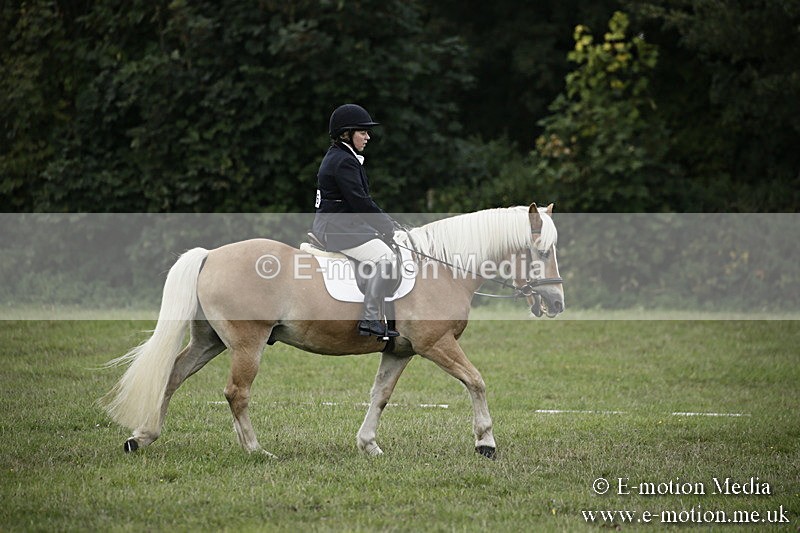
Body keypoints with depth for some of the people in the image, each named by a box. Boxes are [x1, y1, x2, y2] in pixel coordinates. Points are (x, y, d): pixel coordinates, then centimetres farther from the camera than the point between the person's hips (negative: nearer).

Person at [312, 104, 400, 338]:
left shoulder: (338, 156, 19)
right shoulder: (343, 162, -15)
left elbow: (361, 199, 20)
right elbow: (360, 202, -20)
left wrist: (387, 221, 11)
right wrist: (387, 224, -12)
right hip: (337, 228, -11)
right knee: (386, 259, -20)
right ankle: (370, 319, -19)